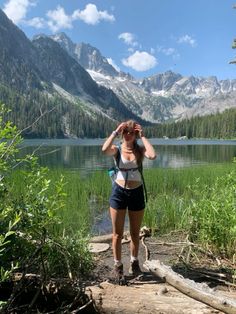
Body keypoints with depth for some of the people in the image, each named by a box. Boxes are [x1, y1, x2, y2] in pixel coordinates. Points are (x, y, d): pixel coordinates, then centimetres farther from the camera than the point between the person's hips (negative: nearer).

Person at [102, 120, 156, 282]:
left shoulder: (140, 149, 1)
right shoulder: (117, 149, -2)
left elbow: (153, 155, -22)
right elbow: (105, 150, -26)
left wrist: (143, 136, -13)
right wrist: (115, 132, -16)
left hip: (137, 193, 2)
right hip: (119, 192, -1)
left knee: (135, 233, 17)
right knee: (117, 233, 9)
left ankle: (134, 262, 37)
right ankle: (118, 265, 27)